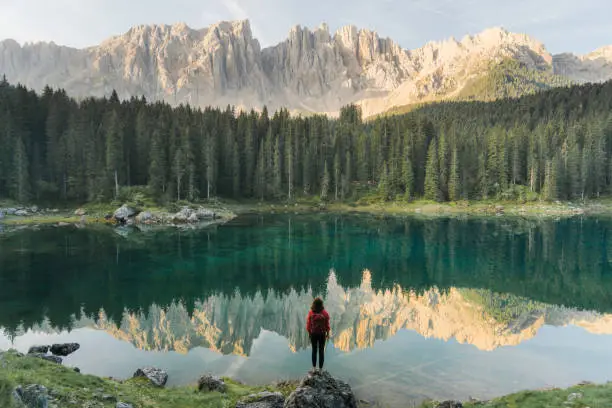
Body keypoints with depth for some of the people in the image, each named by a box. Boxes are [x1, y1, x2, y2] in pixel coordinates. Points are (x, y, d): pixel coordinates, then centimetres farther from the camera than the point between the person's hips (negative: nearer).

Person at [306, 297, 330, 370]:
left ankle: (314, 367, 21)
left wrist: (309, 333, 7)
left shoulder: (311, 313, -12)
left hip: (313, 334, 1)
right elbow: (327, 325, -7)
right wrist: (327, 333, 6)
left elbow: (308, 324, -7)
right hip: (322, 334, -1)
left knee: (314, 350, 16)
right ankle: (320, 368, 12)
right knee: (321, 351, 9)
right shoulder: (325, 313, -14)